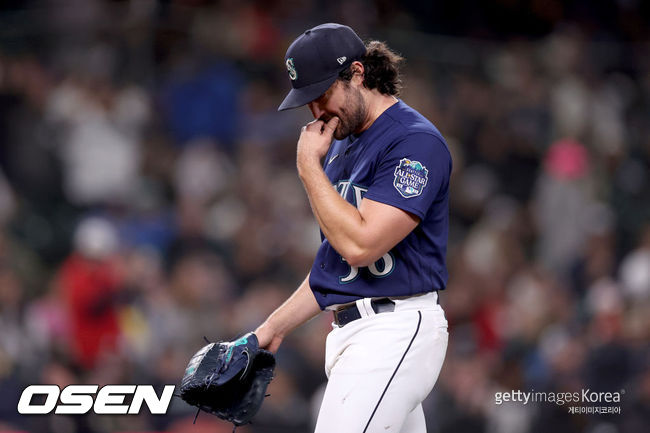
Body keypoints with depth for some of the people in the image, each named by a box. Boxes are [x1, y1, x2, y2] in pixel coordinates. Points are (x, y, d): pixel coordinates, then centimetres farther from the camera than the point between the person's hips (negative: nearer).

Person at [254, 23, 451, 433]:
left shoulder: (415, 141, -12)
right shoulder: (341, 145, 19)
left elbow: (359, 245, -20)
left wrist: (309, 167, -11)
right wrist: (274, 327, 20)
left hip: (394, 333, -9)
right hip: (348, 331, 9)